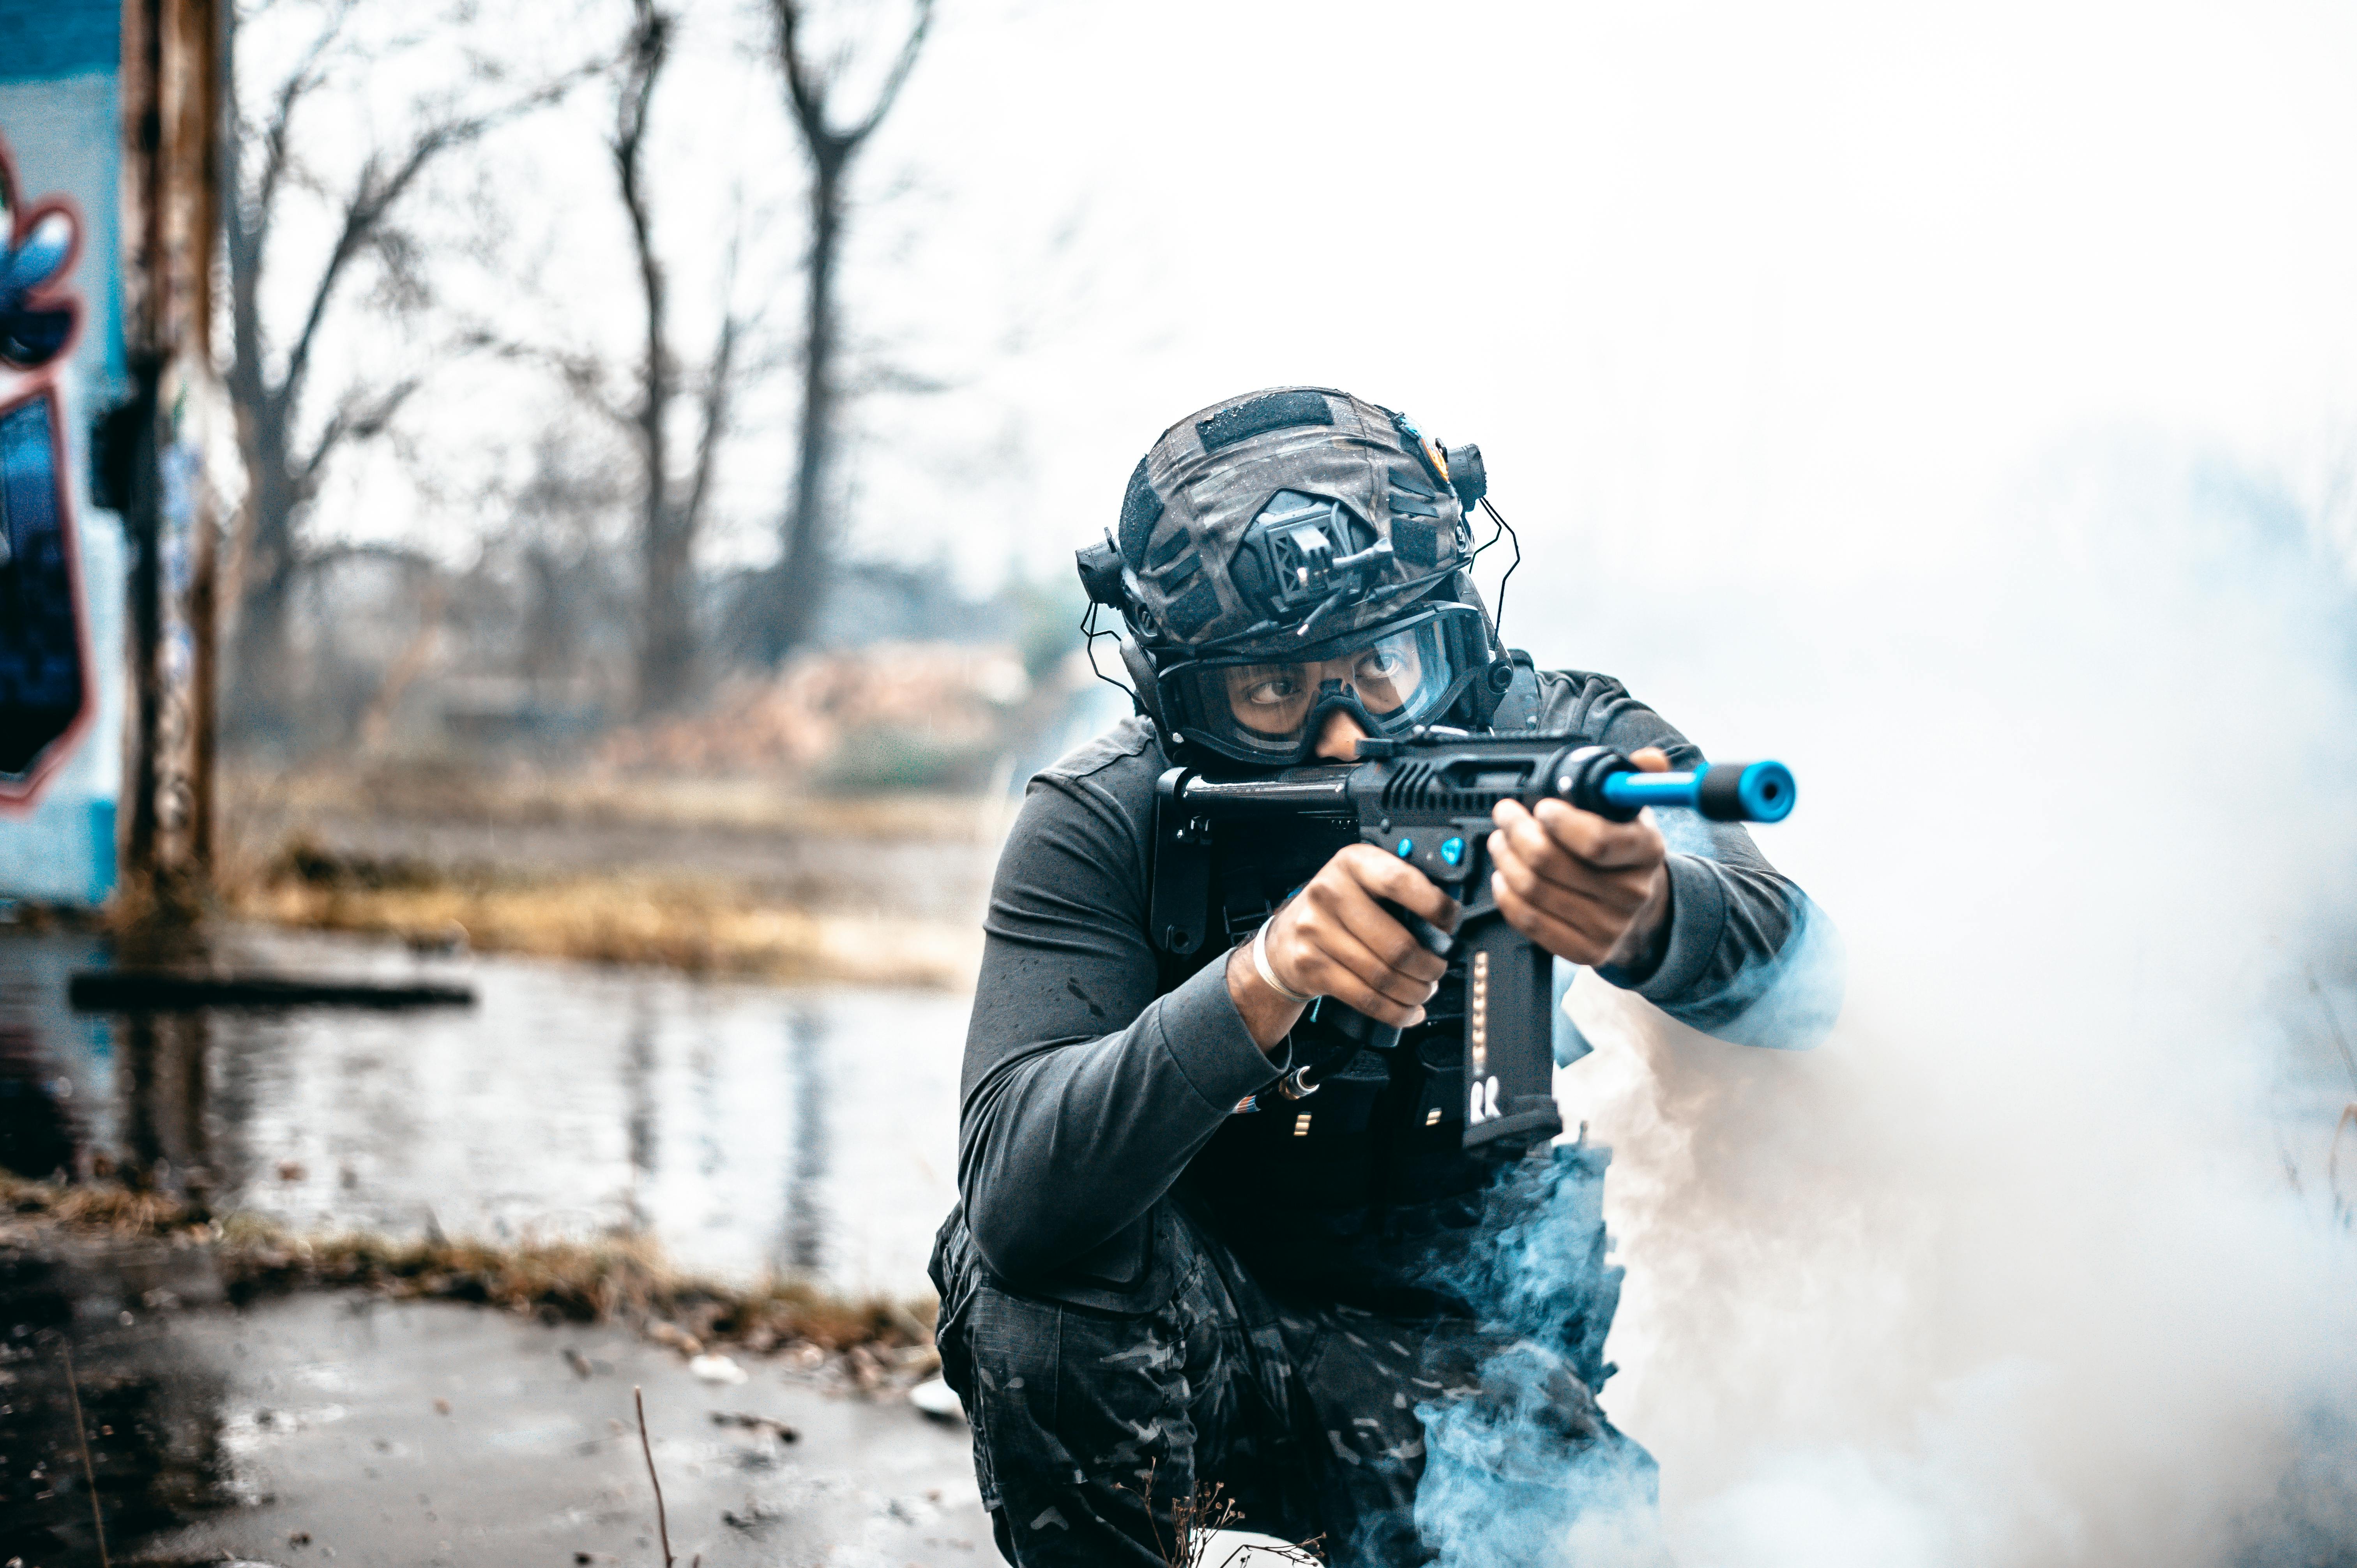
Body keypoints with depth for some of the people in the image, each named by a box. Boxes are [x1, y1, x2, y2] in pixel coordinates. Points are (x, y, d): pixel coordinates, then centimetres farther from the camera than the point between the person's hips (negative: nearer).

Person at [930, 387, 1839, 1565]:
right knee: (1048, 1244, -30)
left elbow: (1794, 979, -33)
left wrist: (1648, 919, -57)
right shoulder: (1100, 826, -19)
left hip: (1469, 1346, 1)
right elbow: (1014, 1192, -32)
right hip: (1187, 1334, 0)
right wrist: (1262, 979, -48)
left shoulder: (1561, 749, -16)